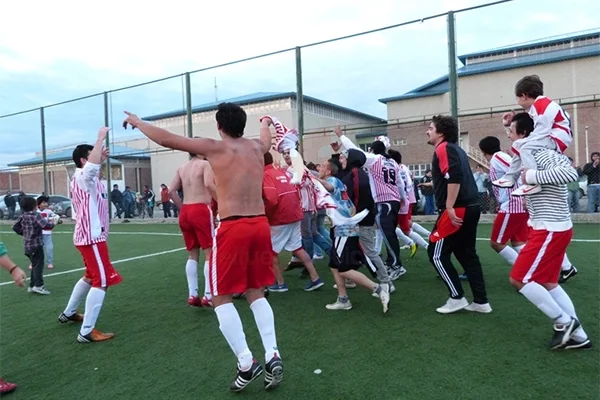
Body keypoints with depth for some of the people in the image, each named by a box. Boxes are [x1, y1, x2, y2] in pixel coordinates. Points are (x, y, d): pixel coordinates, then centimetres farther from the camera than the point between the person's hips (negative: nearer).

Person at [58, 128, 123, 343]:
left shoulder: (87, 178, 14)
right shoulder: (81, 176, -15)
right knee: (102, 281, -11)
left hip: (90, 235, 11)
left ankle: (68, 313, 40)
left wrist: (102, 159, 19)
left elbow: (94, 169, 38)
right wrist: (101, 137, -32)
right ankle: (87, 332, -10)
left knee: (91, 277, 25)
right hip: (91, 237, -11)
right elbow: (92, 166, -38)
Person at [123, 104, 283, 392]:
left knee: (221, 298, 8)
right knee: (256, 293, 18)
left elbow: (166, 139, 2)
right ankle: (272, 356, 12)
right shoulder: (257, 147, 13)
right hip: (260, 224, 6)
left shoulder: (215, 148, -2)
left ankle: (247, 364, 5)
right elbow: (267, 139, 40)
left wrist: (136, 122, 20)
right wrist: (265, 123, 62)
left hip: (233, 227, -6)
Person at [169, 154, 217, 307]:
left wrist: (183, 208, 13)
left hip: (185, 211, 7)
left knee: (192, 255, 13)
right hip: (201, 210, -6)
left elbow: (171, 191, 10)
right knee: (210, 253, -2)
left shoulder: (181, 168, 17)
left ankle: (192, 295, 12)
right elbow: (209, 184, -20)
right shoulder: (205, 164, -2)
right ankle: (208, 295, -6)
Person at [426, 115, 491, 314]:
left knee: (437, 254, 0)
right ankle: (481, 301, 18)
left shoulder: (443, 148, -9)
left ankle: (457, 298, 6)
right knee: (467, 254, 15)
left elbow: (454, 177, -23)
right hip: (471, 207, 10)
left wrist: (450, 207, -23)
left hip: (457, 210, -10)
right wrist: (435, 182, 31)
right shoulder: (456, 149, 19)